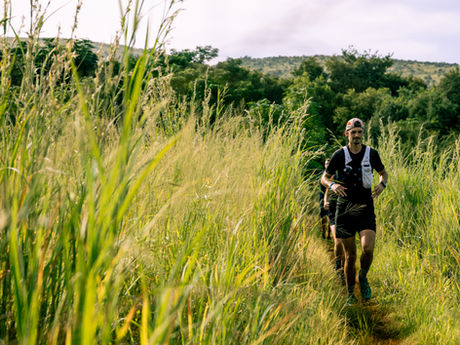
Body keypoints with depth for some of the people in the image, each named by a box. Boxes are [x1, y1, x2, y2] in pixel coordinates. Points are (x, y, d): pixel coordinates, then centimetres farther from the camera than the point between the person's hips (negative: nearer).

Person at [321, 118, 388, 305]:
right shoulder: (339, 155, -1)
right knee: (350, 255, 3)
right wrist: (332, 185, -17)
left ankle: (363, 277, 12)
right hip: (345, 208, 0)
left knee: (368, 248, -19)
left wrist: (382, 184, -5)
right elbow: (324, 178, 6)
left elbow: (383, 173, 18)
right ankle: (350, 293, 21)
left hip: (365, 207, 0)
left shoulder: (371, 154, 2)